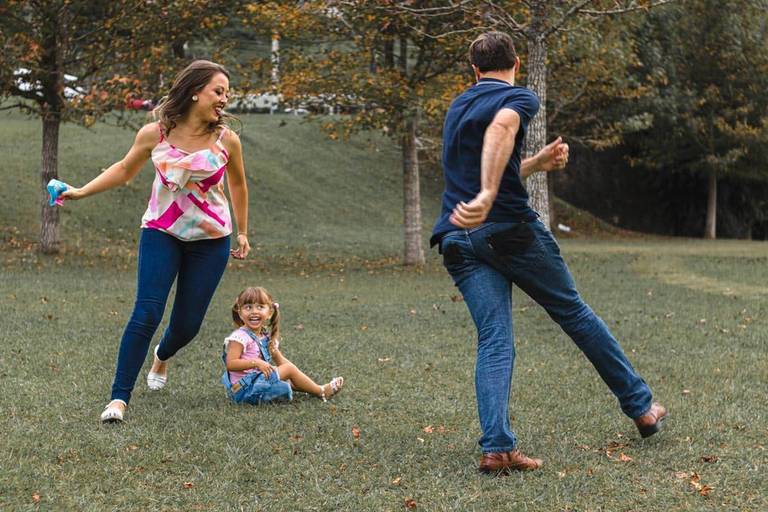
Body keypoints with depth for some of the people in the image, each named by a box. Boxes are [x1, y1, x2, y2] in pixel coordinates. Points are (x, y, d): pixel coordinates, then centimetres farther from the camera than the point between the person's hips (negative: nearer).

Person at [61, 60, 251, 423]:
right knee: (146, 314, -17)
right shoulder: (154, 134, -8)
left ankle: (163, 355, 43)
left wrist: (242, 232, 17)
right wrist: (81, 192, 1)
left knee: (187, 324, 4)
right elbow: (124, 169, 10)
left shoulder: (226, 140, -7)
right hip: (161, 233, -1)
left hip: (211, 241, 1)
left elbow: (238, 185, 11)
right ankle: (119, 398, -12)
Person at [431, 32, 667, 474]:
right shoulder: (520, 98, -2)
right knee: (575, 313, 11)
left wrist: (536, 163, 21)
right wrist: (488, 197, -38)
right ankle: (641, 408, 23)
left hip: (457, 239, 5)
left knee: (494, 341, 2)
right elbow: (500, 130, -27)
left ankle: (497, 447, -15)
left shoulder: (457, 108, 22)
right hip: (510, 229, -5)